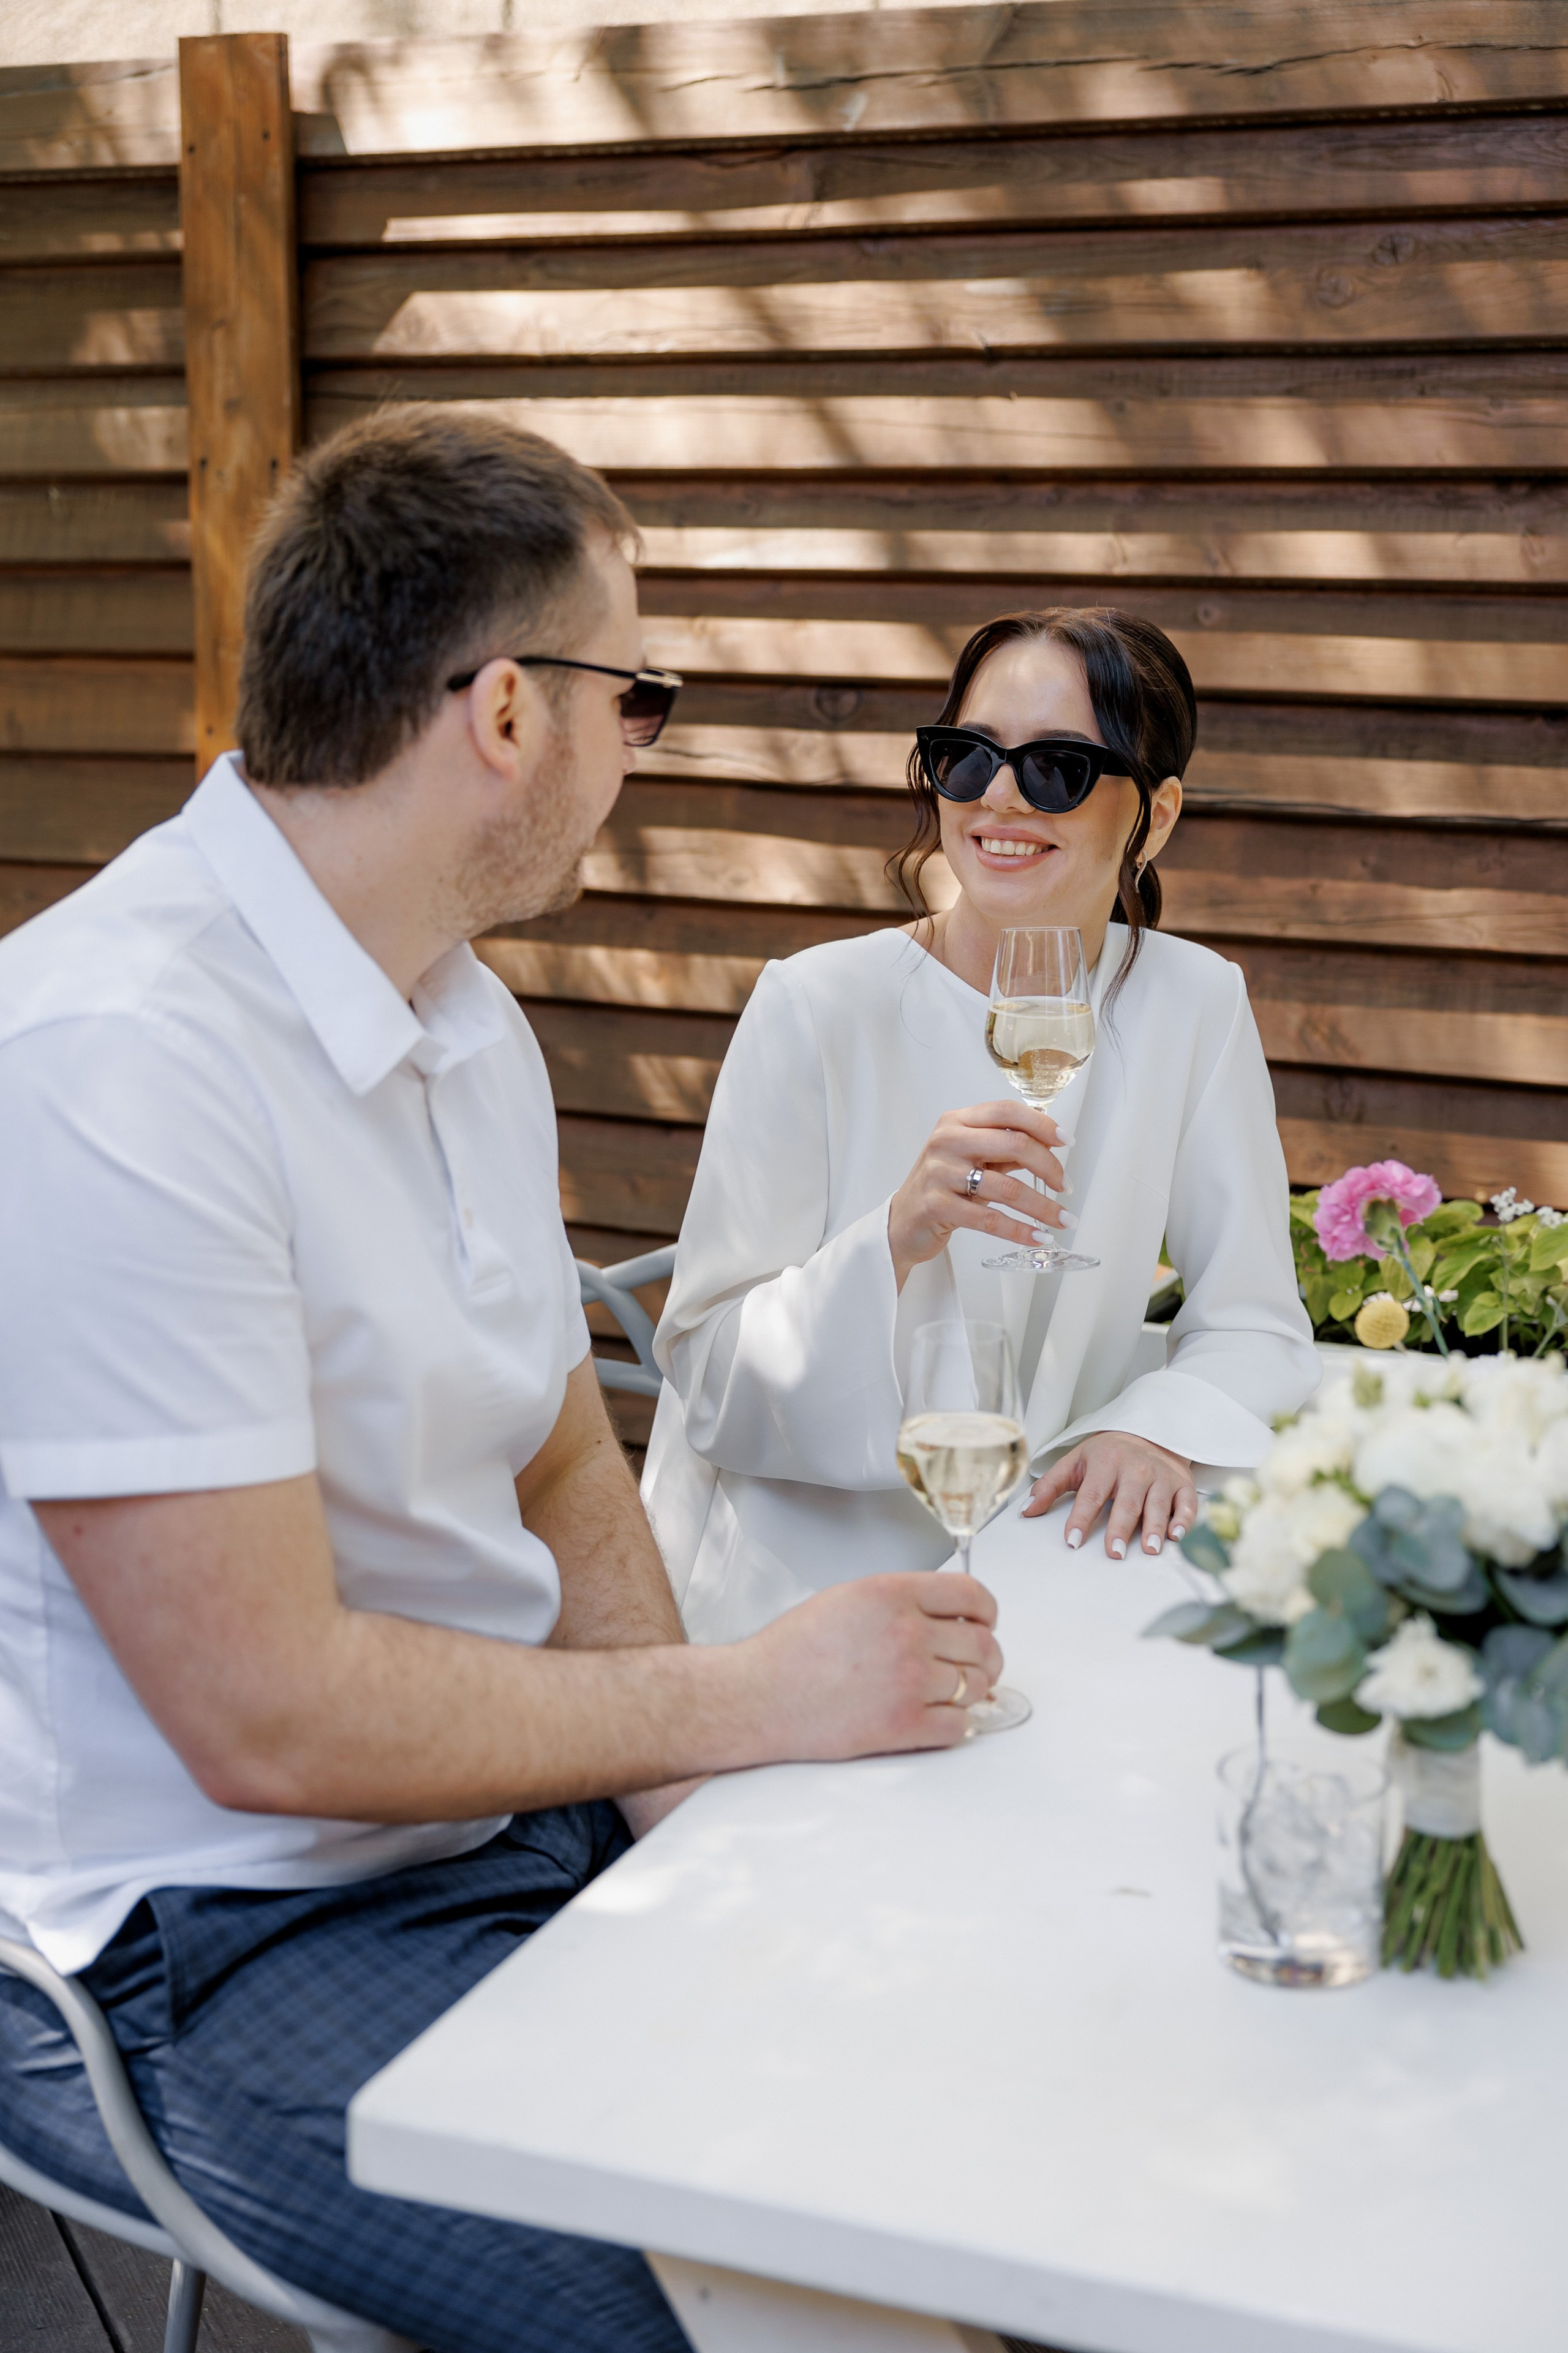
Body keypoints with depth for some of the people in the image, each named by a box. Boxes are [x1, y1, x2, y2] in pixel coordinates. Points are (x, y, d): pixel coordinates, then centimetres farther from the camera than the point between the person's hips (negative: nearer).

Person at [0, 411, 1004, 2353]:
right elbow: (268, 1713, -25)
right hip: (215, 1945, -8)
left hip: (520, 1809, 8)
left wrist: (692, 1797, -4)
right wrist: (748, 1701, -15)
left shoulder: (468, 1023, 8)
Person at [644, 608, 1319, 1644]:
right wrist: (894, 1243, -29)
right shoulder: (817, 1007, -10)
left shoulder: (1193, 1005, 0)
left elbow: (1255, 1325, 3)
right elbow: (708, 1375, -11)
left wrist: (1160, 1425, -20)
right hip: (800, 1576, -4)